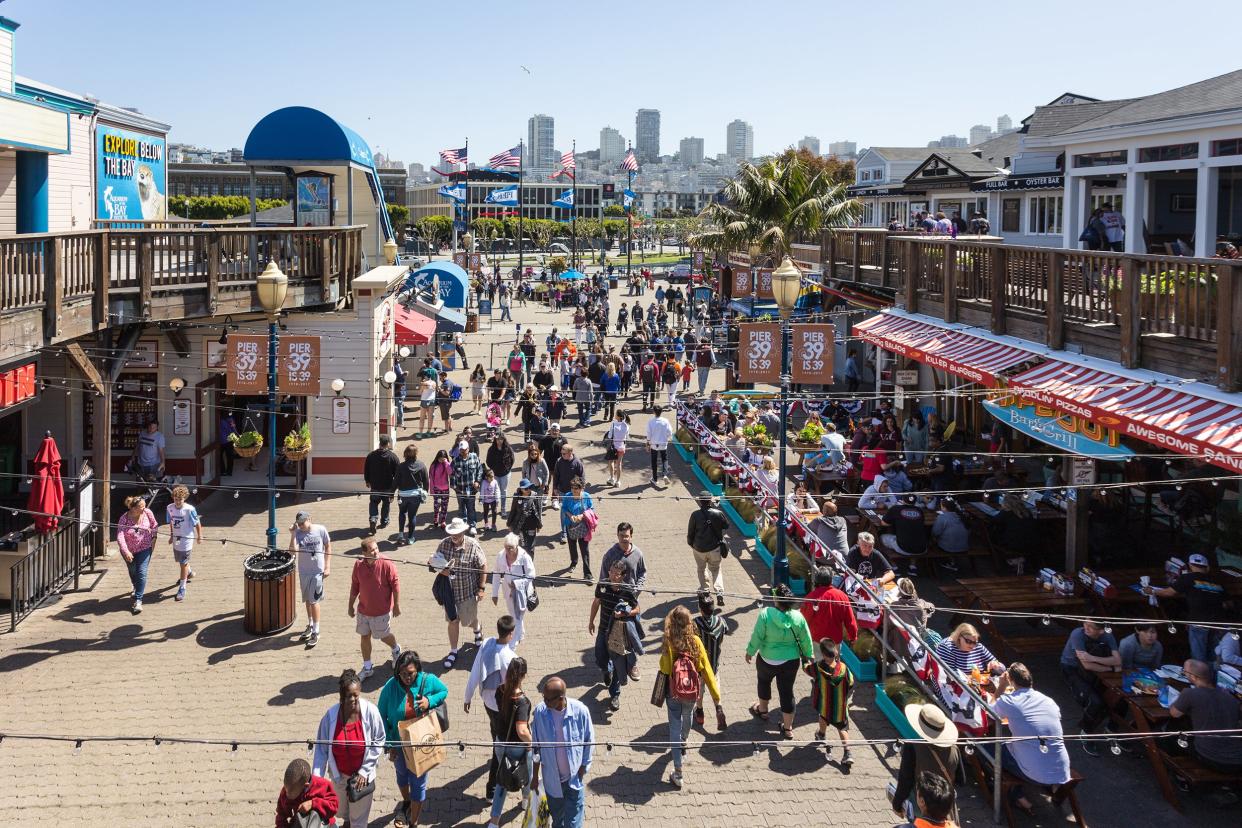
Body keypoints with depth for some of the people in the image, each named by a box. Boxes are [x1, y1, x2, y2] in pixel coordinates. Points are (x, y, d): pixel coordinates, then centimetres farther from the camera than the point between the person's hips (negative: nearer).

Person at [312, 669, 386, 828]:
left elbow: (379, 741, -11)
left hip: (362, 775, -2)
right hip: (339, 774, 2)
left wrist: (365, 771, -13)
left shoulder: (370, 712, -24)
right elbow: (321, 749, -14)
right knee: (344, 809, 29)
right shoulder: (331, 715, -22)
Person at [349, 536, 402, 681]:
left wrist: (397, 605, -10)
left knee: (384, 636, 13)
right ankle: (367, 668, 25)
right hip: (363, 610, 4)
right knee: (365, 637, 11)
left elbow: (395, 585, -13)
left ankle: (396, 650, 46)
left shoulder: (387, 564, -20)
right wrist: (350, 606, 9)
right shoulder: (359, 565, -7)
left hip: (382, 611, -4)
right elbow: (354, 587, 5)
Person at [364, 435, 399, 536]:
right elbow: (397, 473, -9)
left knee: (373, 502, 15)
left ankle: (373, 519, -7)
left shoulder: (371, 456, -4)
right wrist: (395, 485, 4)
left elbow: (366, 470, 5)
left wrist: (367, 481, 20)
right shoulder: (393, 457, -12)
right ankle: (384, 522, 27)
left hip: (375, 486, 1)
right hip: (388, 487, -1)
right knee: (386, 503, 18)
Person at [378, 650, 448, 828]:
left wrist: (429, 701, -21)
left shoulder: (428, 681, -20)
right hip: (399, 742, 1)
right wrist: (388, 745, -14)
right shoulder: (390, 687, -22)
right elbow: (382, 717, -13)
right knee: (402, 773, 28)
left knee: (418, 782, 7)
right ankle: (406, 803, 59)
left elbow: (444, 691, 0)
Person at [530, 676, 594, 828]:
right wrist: (535, 776, 2)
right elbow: (536, 745, -4)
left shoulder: (580, 711, -23)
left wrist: (582, 771, -5)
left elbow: (589, 743, -8)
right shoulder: (540, 711, -18)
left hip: (574, 778, -2)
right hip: (552, 779, 2)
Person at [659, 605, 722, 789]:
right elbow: (707, 670, -12)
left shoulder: (669, 642, -20)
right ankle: (683, 743, 61)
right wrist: (716, 698, -8)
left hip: (673, 693, -2)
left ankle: (678, 773, 0)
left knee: (675, 728, 5)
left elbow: (665, 668, -17)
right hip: (691, 693, 2)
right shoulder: (695, 641, -15)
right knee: (686, 718, 30)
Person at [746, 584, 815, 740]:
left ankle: (762, 710, 49)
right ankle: (788, 728, 20)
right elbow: (806, 639, -4)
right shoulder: (798, 617, -14)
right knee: (787, 691, 13)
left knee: (764, 682, 28)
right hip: (791, 661, 2)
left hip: (768, 660, -2)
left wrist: (750, 651, 0)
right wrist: (807, 655, 13)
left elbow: (757, 636, -17)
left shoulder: (765, 614, -24)